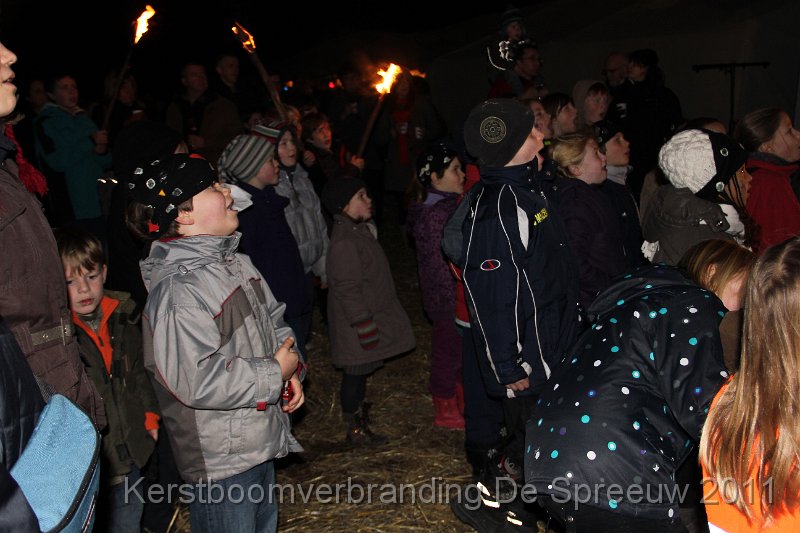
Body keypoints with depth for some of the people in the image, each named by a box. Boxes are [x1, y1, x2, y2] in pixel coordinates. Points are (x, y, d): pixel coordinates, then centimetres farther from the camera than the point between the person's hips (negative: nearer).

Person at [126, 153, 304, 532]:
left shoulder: (234, 261, 5)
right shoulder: (177, 291, -26)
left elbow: (272, 318, 19)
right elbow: (198, 381, -32)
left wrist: (291, 366, 0)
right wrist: (274, 373, -20)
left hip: (262, 440, 9)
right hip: (219, 462, -9)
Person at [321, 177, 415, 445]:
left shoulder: (359, 231, 9)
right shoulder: (344, 242, -24)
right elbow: (348, 289, -25)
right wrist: (365, 327, -22)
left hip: (369, 318, 10)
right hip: (356, 329, -10)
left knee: (360, 373, 20)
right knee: (355, 374, 4)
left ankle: (360, 421, 35)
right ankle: (355, 429, 18)